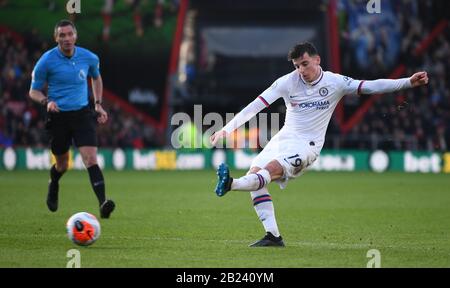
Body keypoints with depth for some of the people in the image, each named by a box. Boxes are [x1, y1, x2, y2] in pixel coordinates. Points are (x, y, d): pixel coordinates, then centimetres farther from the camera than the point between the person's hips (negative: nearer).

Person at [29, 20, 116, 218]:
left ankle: (103, 204, -27)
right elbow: (34, 91, -1)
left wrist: (98, 105, 13)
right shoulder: (46, 61, -9)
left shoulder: (89, 58, -1)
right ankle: (53, 184, 48)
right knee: (62, 165, 12)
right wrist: (46, 101, -21)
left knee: (91, 159, -17)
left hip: (82, 114, 1)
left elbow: (96, 78, 21)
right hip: (58, 116, -1)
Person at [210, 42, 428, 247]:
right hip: (283, 138, 4)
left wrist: (408, 82, -15)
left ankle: (231, 184, -53)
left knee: (272, 169, -29)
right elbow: (255, 106, -6)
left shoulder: (335, 82, -6)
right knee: (255, 173, -14)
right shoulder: (287, 82, -4)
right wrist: (226, 129, -12)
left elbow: (371, 87, -6)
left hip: (308, 144, -4)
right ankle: (273, 235, -15)